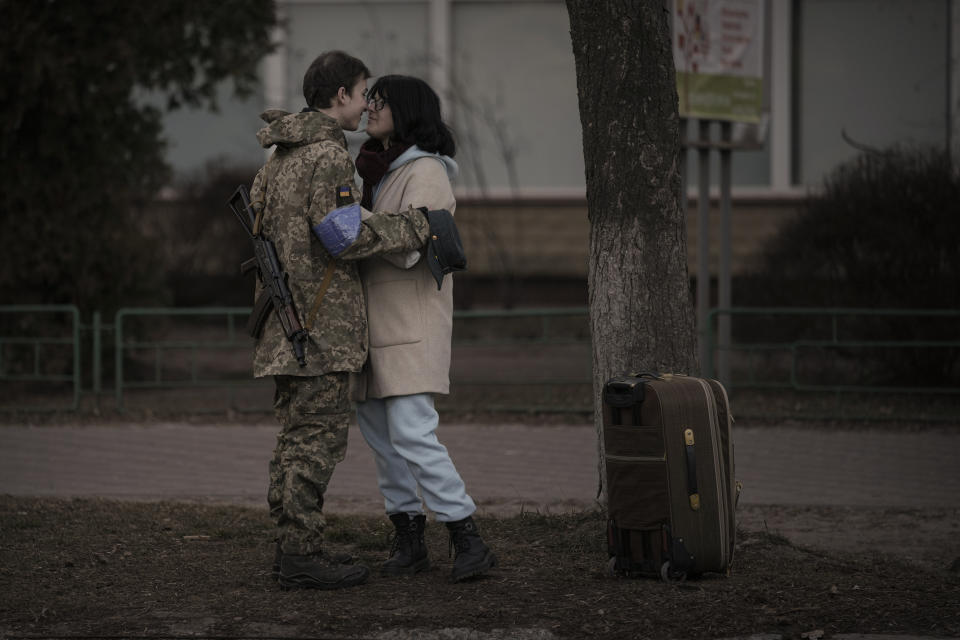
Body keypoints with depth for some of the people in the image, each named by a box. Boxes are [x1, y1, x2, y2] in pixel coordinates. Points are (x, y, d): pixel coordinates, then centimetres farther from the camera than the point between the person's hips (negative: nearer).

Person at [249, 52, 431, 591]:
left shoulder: (283, 154, 17)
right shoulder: (328, 154, -13)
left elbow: (258, 210, 23)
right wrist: (413, 226, -14)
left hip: (288, 321, 10)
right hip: (322, 315, -10)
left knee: (297, 433, 13)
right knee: (319, 434, -8)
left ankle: (292, 546, 17)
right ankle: (302, 553, -8)